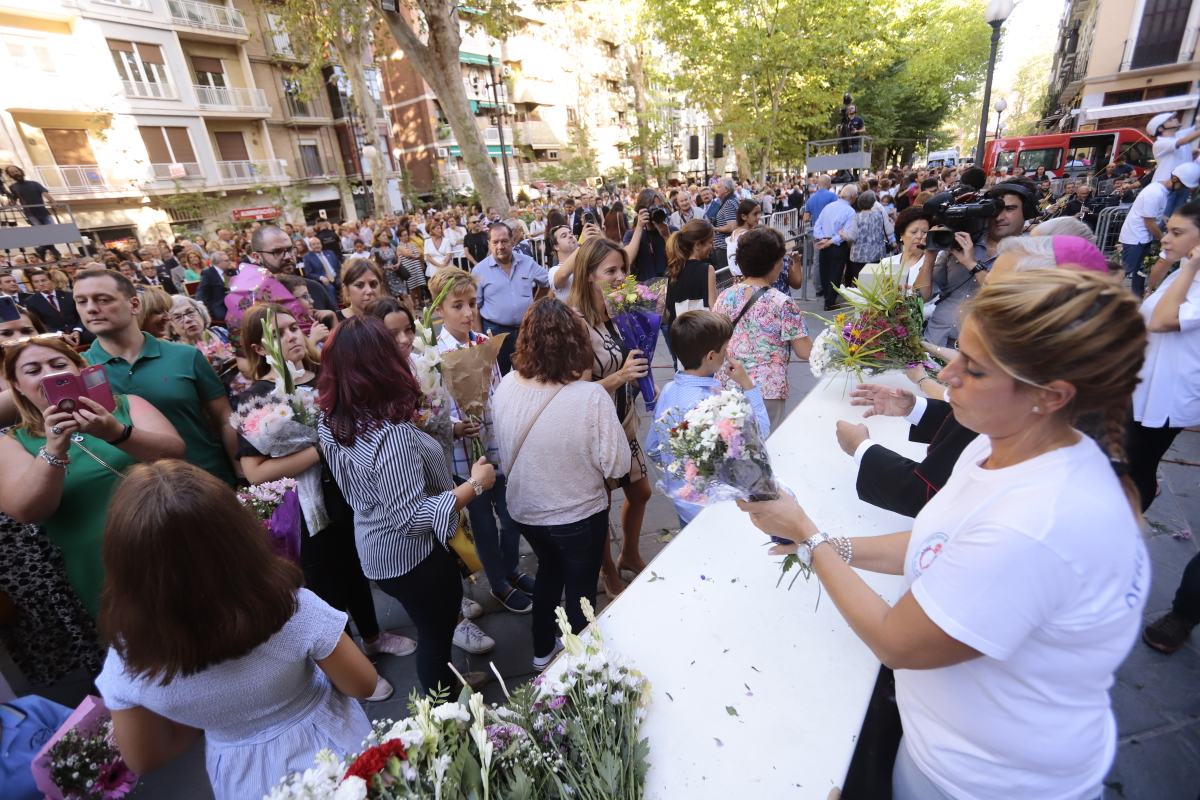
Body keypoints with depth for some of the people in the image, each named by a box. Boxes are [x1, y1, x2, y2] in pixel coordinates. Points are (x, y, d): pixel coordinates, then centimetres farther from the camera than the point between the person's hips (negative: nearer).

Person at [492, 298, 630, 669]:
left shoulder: (506, 386, -16)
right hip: (578, 514, -4)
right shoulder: (591, 396, -29)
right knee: (580, 588, 21)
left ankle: (542, 652, 50)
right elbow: (617, 465, -21)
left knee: (549, 569, 31)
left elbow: (503, 446, -1)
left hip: (524, 510, 4)